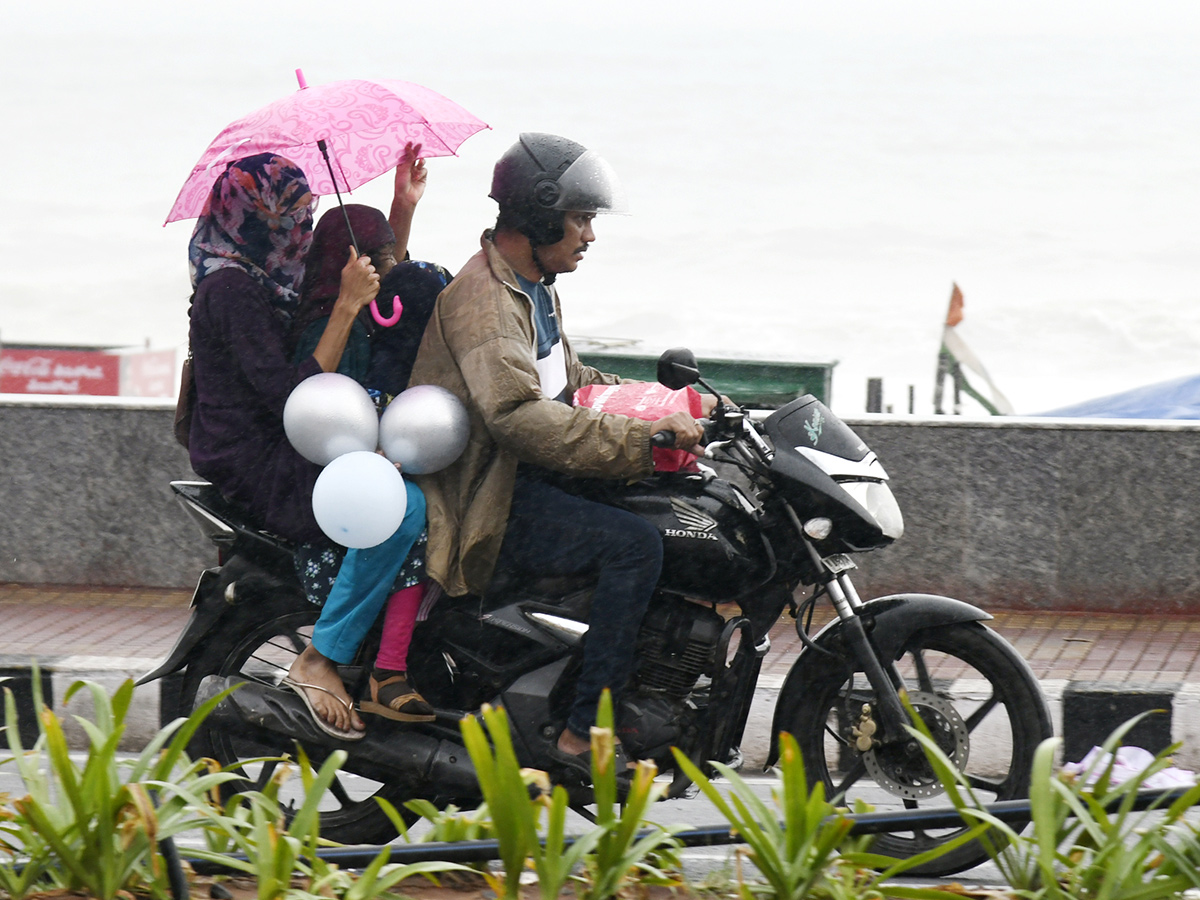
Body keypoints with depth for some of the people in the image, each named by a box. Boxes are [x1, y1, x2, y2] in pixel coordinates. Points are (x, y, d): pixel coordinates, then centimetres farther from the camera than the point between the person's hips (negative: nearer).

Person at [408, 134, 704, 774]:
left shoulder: (534, 287, 16)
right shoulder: (482, 299, -19)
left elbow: (567, 381, 29)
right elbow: (520, 416, -33)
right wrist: (646, 436, -35)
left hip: (529, 480, 11)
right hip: (488, 505, -11)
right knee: (633, 544, -25)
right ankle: (584, 735, -25)